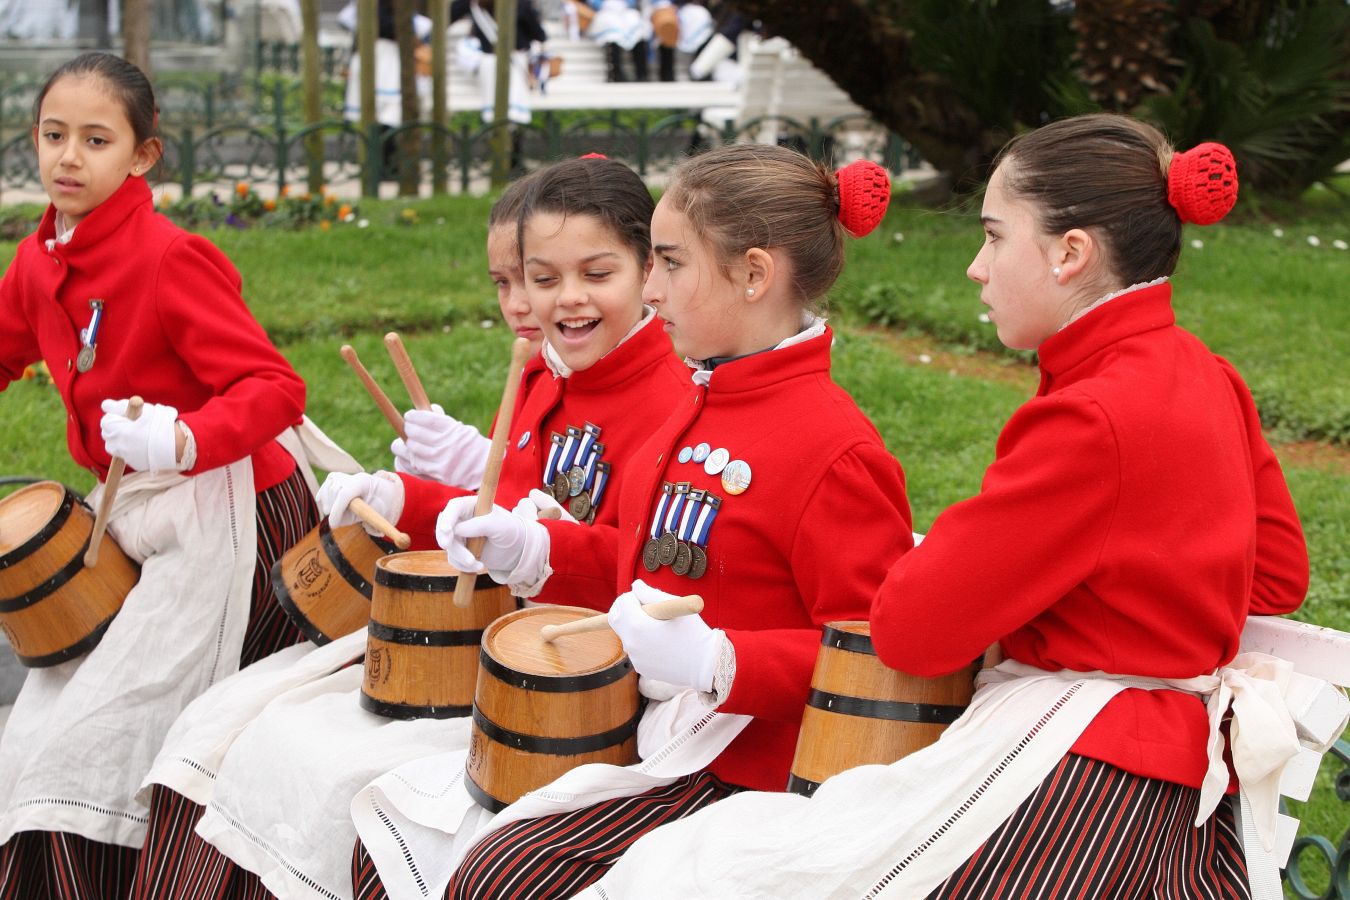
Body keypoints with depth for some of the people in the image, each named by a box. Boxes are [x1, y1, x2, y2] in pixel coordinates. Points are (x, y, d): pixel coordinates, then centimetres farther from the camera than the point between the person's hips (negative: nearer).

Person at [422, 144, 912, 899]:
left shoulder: (836, 453, -21)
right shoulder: (701, 411, 9)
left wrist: (716, 661, -31)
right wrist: (532, 549, 8)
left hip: (730, 767, -9)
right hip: (637, 723, 9)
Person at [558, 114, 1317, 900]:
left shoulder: (1091, 421, -22)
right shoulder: (1205, 377, 5)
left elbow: (913, 629, -20)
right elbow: (1279, 573, 17)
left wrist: (930, 560, 1)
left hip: (1073, 788, -10)